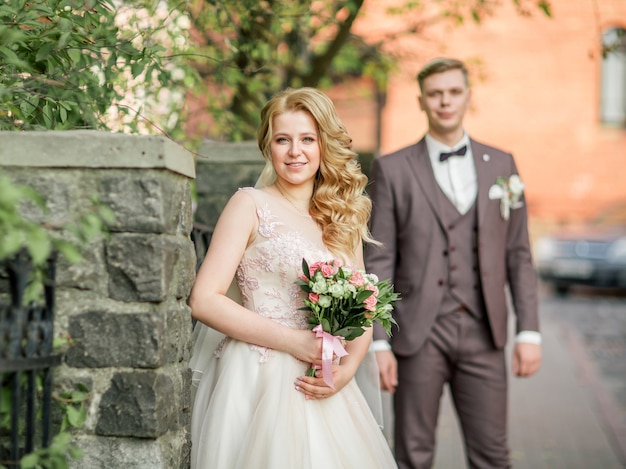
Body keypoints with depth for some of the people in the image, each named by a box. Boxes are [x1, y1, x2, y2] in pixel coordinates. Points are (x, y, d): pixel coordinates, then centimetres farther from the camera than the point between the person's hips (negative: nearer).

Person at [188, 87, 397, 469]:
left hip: (321, 390, 5)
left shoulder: (344, 221, 11)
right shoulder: (251, 205, -3)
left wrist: (347, 369, -9)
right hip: (258, 380, -4)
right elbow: (204, 301, -10)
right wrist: (294, 341, -15)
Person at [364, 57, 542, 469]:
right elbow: (379, 261, -1)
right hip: (419, 335, -2)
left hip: (484, 333, 2)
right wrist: (378, 342, -6)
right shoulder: (392, 170, 2)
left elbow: (519, 254, 9)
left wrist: (529, 331, 2)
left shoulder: (501, 165, 9)